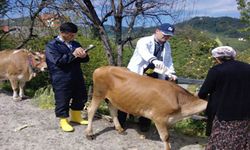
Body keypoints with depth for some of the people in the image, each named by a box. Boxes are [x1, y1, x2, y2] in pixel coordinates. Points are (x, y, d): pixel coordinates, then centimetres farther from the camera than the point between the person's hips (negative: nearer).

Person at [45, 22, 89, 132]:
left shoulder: (75, 44, 13)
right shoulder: (52, 45, -5)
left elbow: (85, 59, 13)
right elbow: (58, 60, -18)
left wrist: (83, 55, -12)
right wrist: (73, 55, -20)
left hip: (77, 78, 7)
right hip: (61, 80, -6)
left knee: (81, 97, 16)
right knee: (62, 101, 2)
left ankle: (76, 117, 36)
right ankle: (63, 121, 21)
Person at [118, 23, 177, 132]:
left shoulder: (167, 46, 10)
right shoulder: (144, 41, -13)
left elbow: (169, 61, 12)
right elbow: (144, 52, -34)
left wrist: (171, 73, -7)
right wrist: (154, 61, -54)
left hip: (153, 77, 5)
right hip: (136, 74, -4)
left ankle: (144, 123, 26)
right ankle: (120, 122, 18)